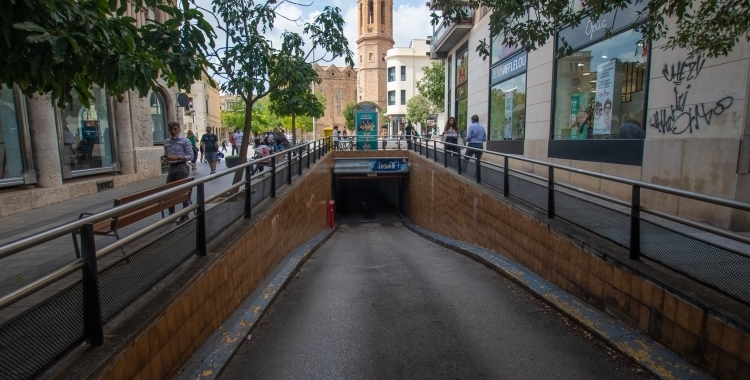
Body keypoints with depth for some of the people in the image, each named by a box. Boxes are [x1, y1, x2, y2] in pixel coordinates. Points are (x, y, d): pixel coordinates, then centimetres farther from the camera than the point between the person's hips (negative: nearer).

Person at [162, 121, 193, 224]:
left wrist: (177, 158, -20)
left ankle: (185, 215, 6)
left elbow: (190, 156, -9)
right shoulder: (166, 142, 11)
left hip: (181, 167, -6)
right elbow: (166, 154, 20)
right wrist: (164, 159, -2)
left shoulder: (185, 141, -5)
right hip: (171, 168, 6)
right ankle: (171, 215, 21)